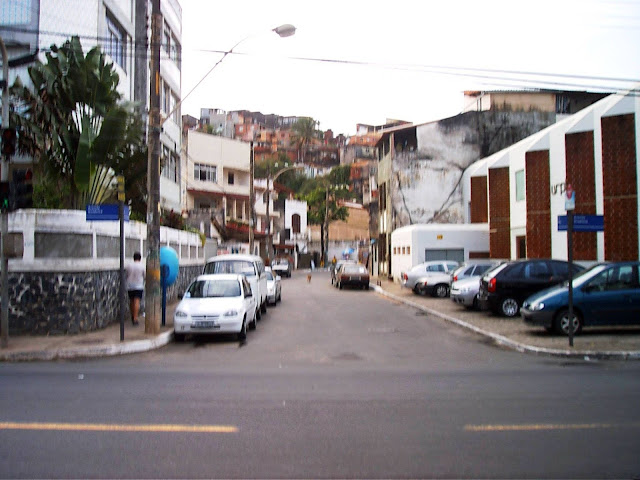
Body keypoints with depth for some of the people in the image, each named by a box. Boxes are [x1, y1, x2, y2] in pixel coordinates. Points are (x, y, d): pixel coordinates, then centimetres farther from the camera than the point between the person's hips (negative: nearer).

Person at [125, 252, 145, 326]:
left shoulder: (129, 266, 0)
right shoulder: (142, 266, -6)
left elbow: (126, 275, 9)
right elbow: (145, 276, 1)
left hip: (130, 286, 3)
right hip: (139, 286, -3)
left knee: (131, 301, 17)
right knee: (137, 302, -9)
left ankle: (132, 316, 30)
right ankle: (135, 318, -18)